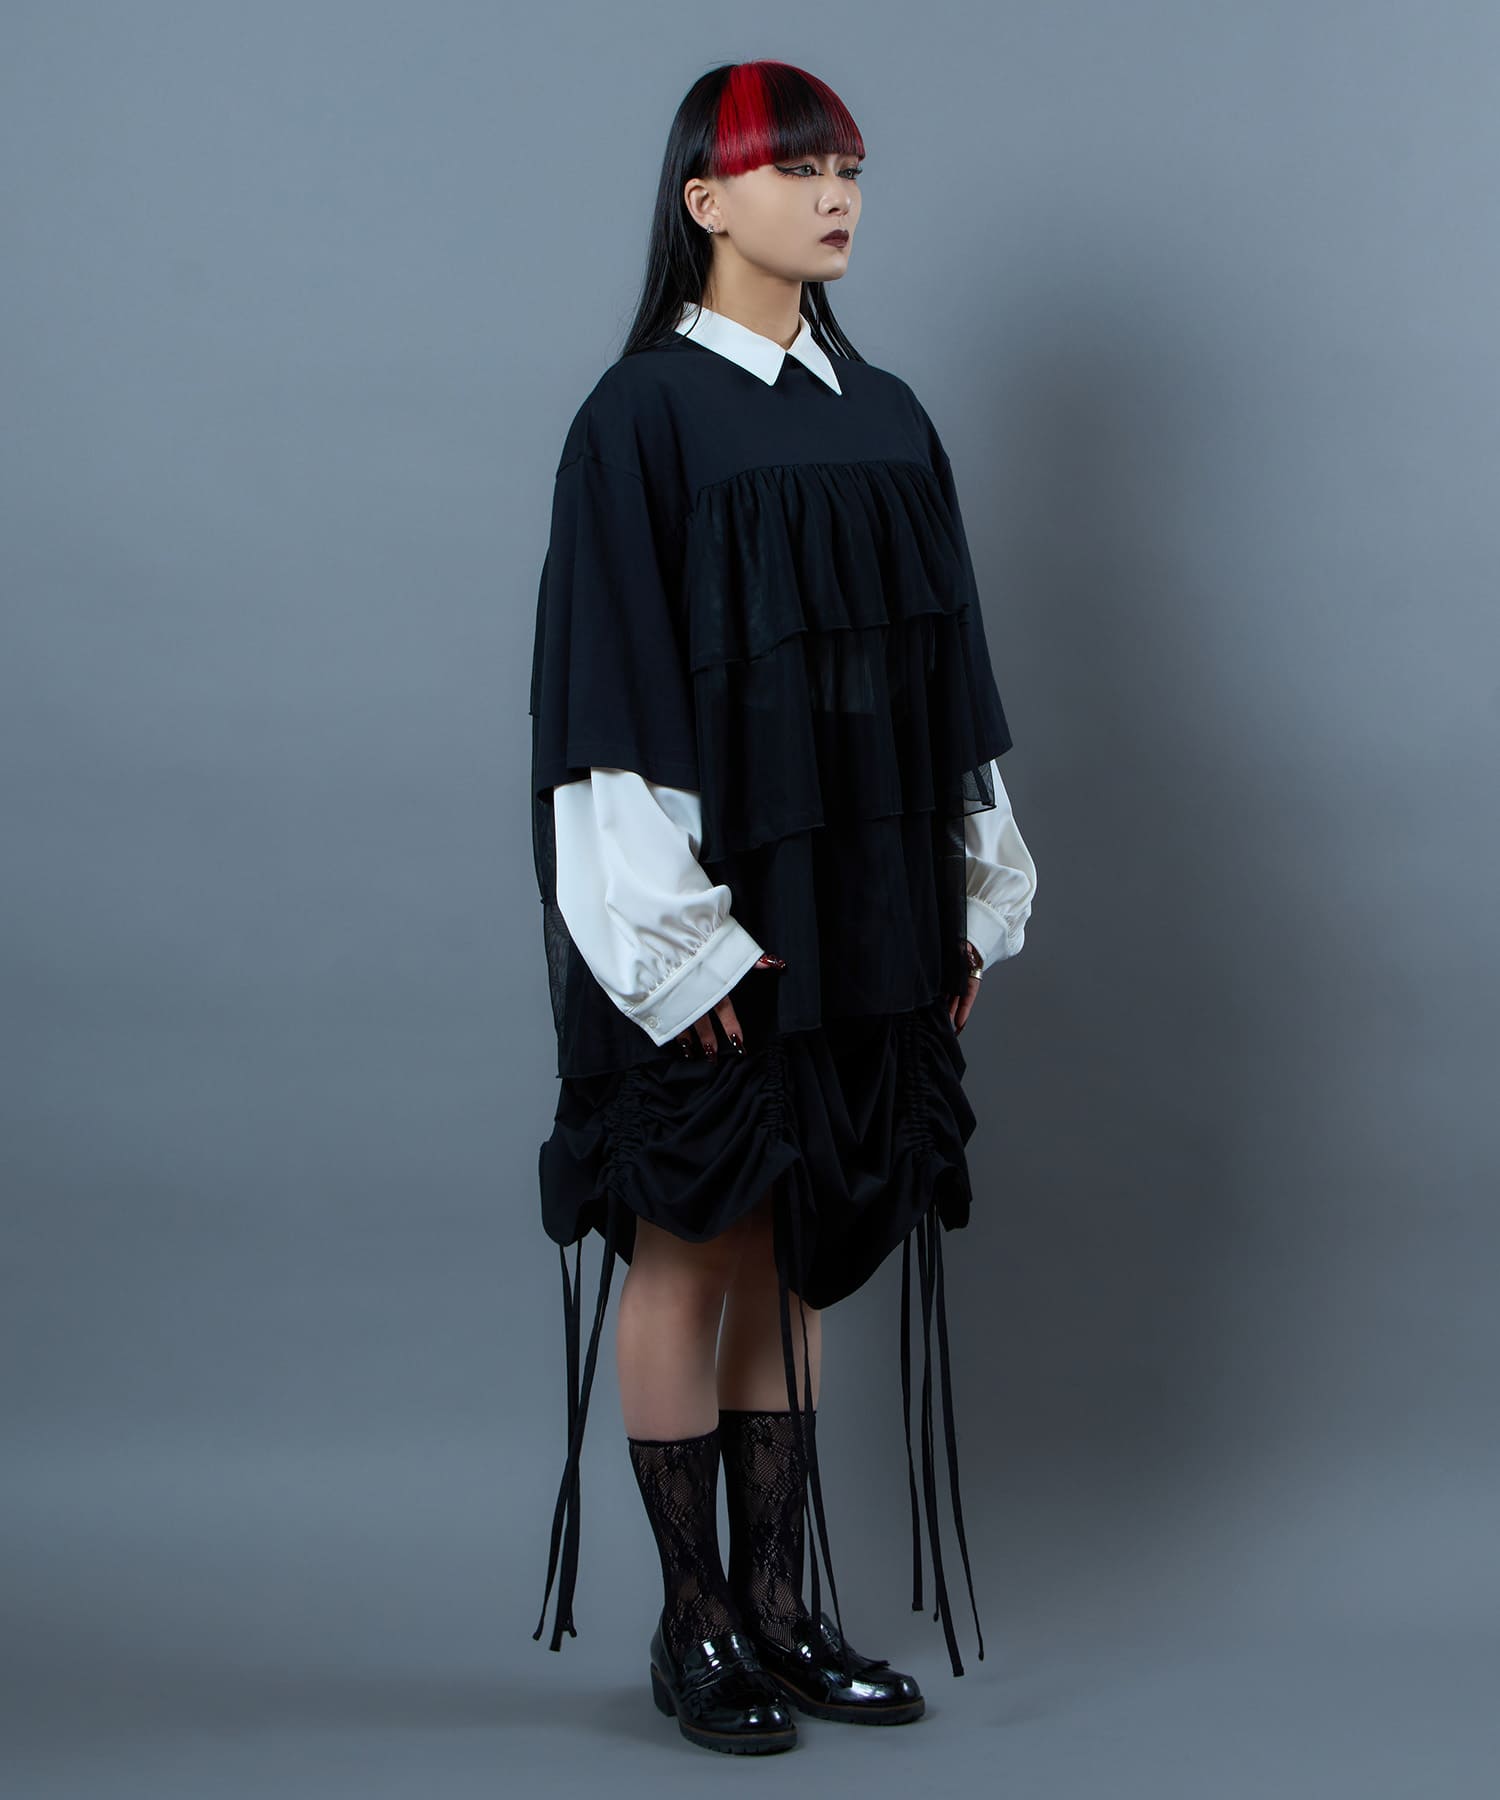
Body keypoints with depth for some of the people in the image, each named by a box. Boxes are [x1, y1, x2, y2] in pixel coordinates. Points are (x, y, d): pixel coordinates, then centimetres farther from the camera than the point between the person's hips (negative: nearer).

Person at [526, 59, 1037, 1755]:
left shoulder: (885, 418, 11)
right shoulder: (642, 415, -8)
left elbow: (943, 663, 13)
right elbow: (613, 679, -12)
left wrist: (971, 893, 9)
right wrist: (678, 932, -17)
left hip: (859, 899, 6)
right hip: (713, 907, -6)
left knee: (794, 1252, 11)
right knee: (691, 1249, 3)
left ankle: (781, 1599, 21)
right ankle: (691, 1623, 15)